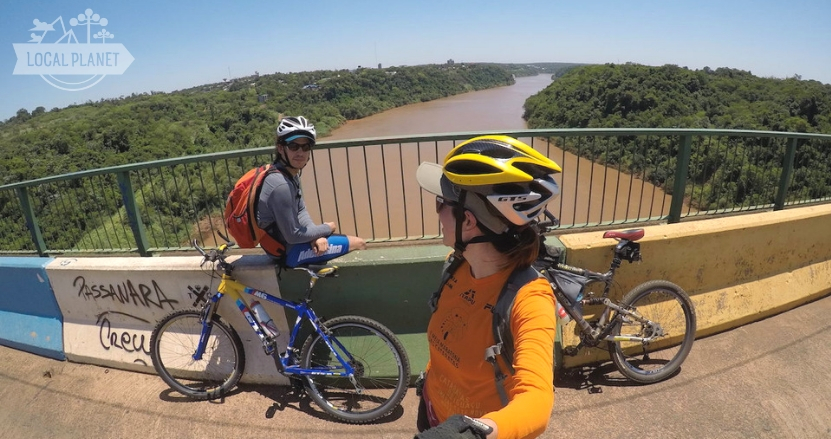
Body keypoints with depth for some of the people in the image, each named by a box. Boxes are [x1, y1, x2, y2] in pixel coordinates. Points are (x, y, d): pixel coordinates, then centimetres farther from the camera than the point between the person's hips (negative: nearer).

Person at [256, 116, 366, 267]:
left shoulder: (291, 174, -1)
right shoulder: (281, 185, -30)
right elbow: (293, 235, -26)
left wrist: (317, 235, -12)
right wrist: (326, 228, -12)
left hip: (283, 241, 8)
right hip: (286, 250, -8)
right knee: (358, 243, -3)